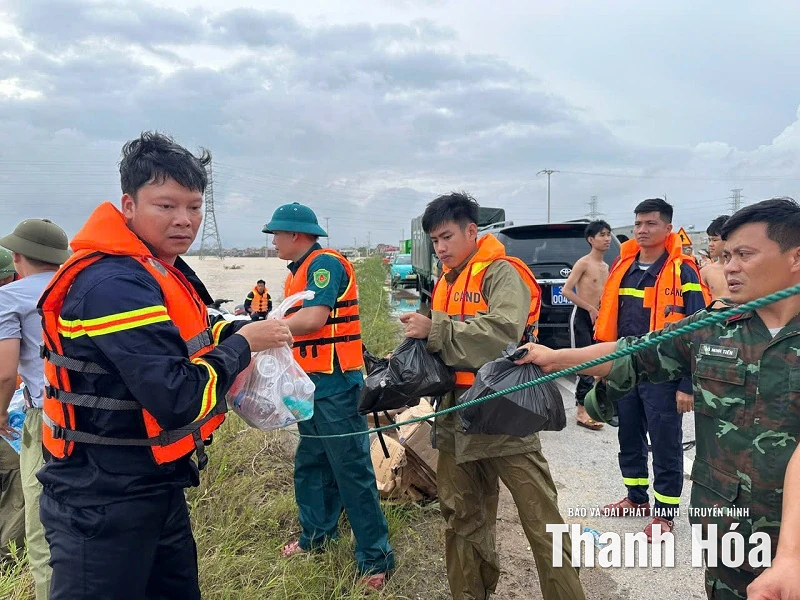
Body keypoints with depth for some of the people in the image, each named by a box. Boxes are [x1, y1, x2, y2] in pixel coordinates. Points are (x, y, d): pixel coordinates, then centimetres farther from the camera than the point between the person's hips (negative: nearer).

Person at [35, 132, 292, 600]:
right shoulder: (113, 286, -26)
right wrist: (242, 344, -16)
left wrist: (245, 330, -3)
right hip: (103, 504, -10)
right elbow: (180, 399, -30)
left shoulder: (165, 273, 6)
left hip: (158, 488, 10)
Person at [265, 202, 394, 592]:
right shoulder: (299, 272, 16)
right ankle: (317, 533, 36)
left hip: (334, 385, -10)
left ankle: (375, 557, 7)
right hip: (311, 384, 10)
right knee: (310, 464, 19)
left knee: (352, 471, -4)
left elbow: (312, 319, -23)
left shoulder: (325, 263, -14)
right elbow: (296, 324, 16)